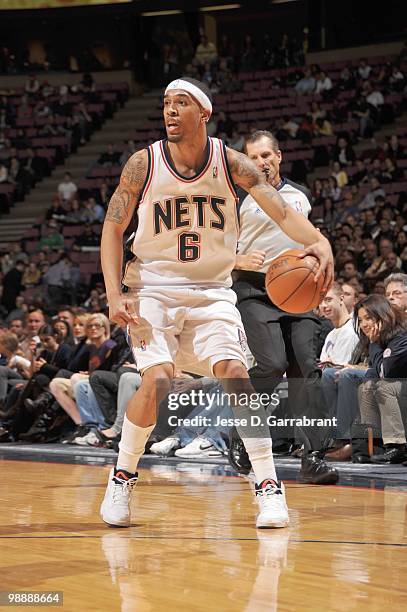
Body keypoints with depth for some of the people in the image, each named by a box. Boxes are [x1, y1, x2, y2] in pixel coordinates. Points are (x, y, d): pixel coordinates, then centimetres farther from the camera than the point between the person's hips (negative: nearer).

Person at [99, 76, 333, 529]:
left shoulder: (230, 162, -7)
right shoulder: (143, 164, -8)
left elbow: (280, 210, -17)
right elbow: (112, 228, -2)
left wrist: (318, 241, -38)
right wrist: (115, 295, -14)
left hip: (212, 291, 1)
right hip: (153, 289, -1)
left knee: (235, 373, -17)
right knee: (157, 382, -18)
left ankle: (269, 486, -7)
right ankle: (122, 479, 5)